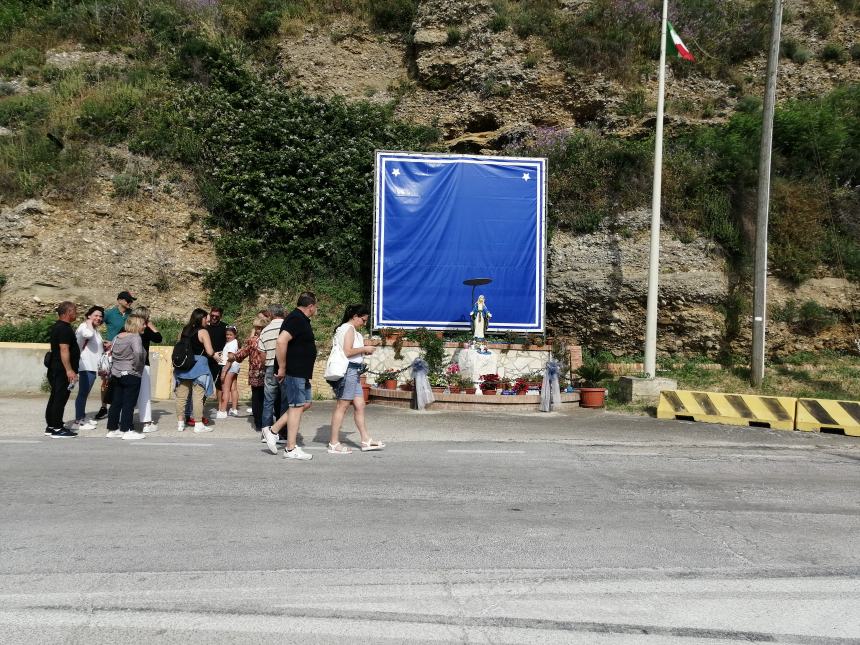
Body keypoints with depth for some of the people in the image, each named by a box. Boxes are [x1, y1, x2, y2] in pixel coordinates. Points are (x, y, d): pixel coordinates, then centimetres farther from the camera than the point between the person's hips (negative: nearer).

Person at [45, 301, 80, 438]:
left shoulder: (57, 326, 16)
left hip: (55, 369, 11)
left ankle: (50, 426, 23)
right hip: (62, 370, -11)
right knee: (60, 399, -7)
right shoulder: (64, 328, -16)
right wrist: (69, 370, -26)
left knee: (55, 398, 15)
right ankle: (57, 429, -3)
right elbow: (64, 350, -24)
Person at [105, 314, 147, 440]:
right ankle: (127, 430, 1)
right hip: (131, 375, -8)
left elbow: (111, 353, 17)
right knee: (129, 404, -2)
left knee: (116, 403, 13)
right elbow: (138, 352, -32)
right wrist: (137, 366, -18)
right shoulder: (135, 337, -14)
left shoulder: (117, 337, 12)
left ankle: (112, 429, 20)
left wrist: (111, 370, 21)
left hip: (116, 375, 8)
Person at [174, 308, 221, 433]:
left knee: (181, 396, 10)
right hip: (198, 366, -6)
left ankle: (180, 423, 17)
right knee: (198, 397, -2)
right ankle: (198, 425, 1)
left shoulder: (184, 330, 11)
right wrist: (215, 355, 9)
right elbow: (209, 352, -13)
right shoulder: (203, 331, -7)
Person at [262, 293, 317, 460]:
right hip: (294, 372, -10)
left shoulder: (301, 320, 16)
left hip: (301, 372, 10)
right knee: (297, 407, -4)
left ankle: (273, 431, 17)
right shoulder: (296, 319, -17)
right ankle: (291, 449, 3)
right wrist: (282, 368, -23)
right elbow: (281, 341, -28)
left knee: (305, 404, 15)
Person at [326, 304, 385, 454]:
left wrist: (363, 351, 16)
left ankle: (366, 441, 14)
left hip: (353, 371, 10)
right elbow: (347, 352, -20)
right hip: (348, 369, -10)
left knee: (359, 405, 10)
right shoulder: (349, 329, -10)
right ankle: (334, 443, -1)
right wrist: (364, 349, -8)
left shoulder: (344, 329, 20)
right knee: (342, 405, -6)